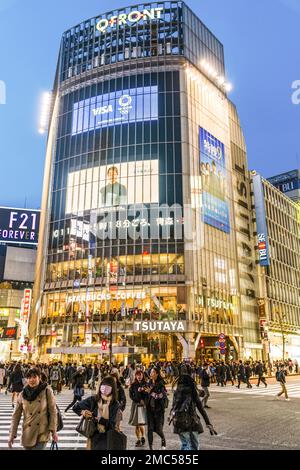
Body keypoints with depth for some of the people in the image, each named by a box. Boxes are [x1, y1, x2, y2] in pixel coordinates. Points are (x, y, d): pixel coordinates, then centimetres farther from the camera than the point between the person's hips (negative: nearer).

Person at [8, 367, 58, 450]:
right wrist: (12, 435, 2)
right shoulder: (22, 395, 0)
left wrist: (53, 431, -9)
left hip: (42, 435, -3)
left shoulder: (47, 391, -7)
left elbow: (53, 411, -5)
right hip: (27, 435, 3)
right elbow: (16, 415, 5)